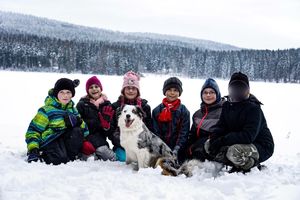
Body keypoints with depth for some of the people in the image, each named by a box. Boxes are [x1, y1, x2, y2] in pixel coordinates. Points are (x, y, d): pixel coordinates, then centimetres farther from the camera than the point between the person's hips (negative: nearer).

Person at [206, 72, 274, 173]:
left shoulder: (253, 108, -20)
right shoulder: (227, 105, 4)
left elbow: (248, 136, -30)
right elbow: (221, 127, 1)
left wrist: (221, 140, -31)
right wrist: (214, 140, -22)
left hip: (261, 147, -7)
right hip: (237, 143, 8)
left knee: (235, 151, -37)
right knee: (209, 144, -8)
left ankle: (252, 164, -4)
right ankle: (238, 165, 1)